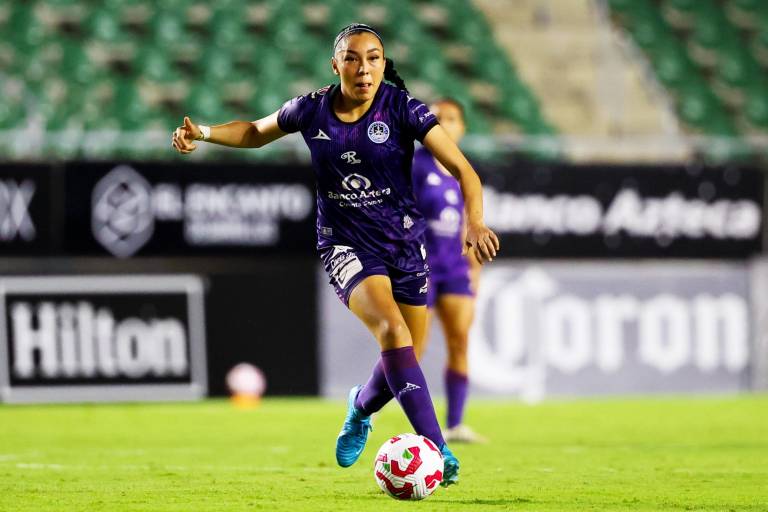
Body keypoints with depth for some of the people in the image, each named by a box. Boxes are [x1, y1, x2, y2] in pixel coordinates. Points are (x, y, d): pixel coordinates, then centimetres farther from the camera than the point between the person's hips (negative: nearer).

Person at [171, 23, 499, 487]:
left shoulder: (402, 108, -12)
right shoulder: (312, 110, -5)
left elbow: (462, 169, -15)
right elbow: (256, 132, 16)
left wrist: (475, 222, -32)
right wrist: (203, 133, 0)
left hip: (405, 242, 1)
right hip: (346, 243, -1)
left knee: (404, 362, 5)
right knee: (392, 330, -27)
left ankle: (361, 406, 42)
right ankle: (435, 446, -31)